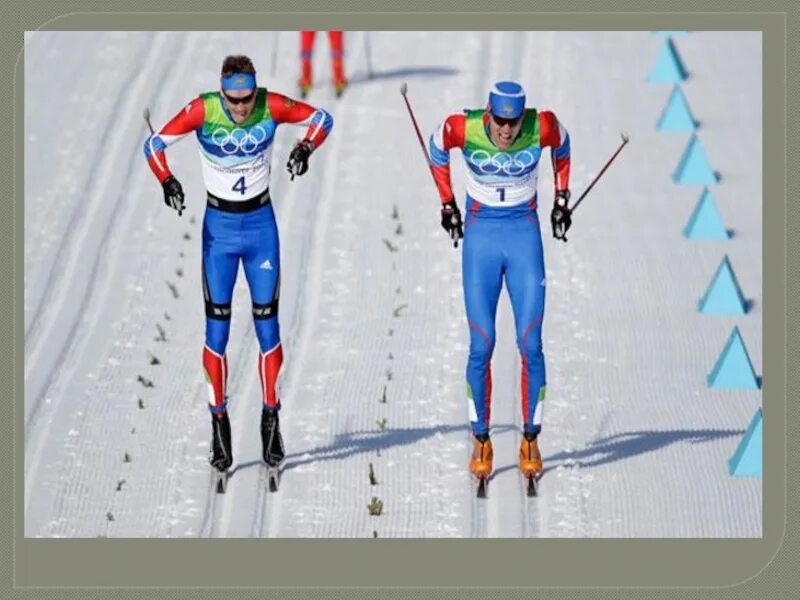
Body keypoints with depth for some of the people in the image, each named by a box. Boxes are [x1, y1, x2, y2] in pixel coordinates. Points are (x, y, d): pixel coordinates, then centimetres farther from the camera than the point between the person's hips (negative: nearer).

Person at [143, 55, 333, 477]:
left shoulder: (271, 106, -15)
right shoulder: (203, 110, -18)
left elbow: (321, 118, -2)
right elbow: (155, 144, -11)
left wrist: (306, 148, -21)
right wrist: (167, 181, -29)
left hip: (261, 224, 1)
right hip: (219, 225, -1)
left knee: (267, 323, 0)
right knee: (217, 326, -2)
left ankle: (271, 421, 9)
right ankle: (219, 423, 5)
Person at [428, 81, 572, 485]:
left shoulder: (542, 127, -15)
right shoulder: (462, 129, -16)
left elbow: (561, 147, 9)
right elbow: (437, 151, 7)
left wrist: (561, 200, 14)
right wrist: (447, 204, 10)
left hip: (525, 235, 0)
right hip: (479, 237, 0)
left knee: (530, 346, -5)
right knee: (481, 348, -4)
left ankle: (530, 442, 6)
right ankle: (481, 443, 8)